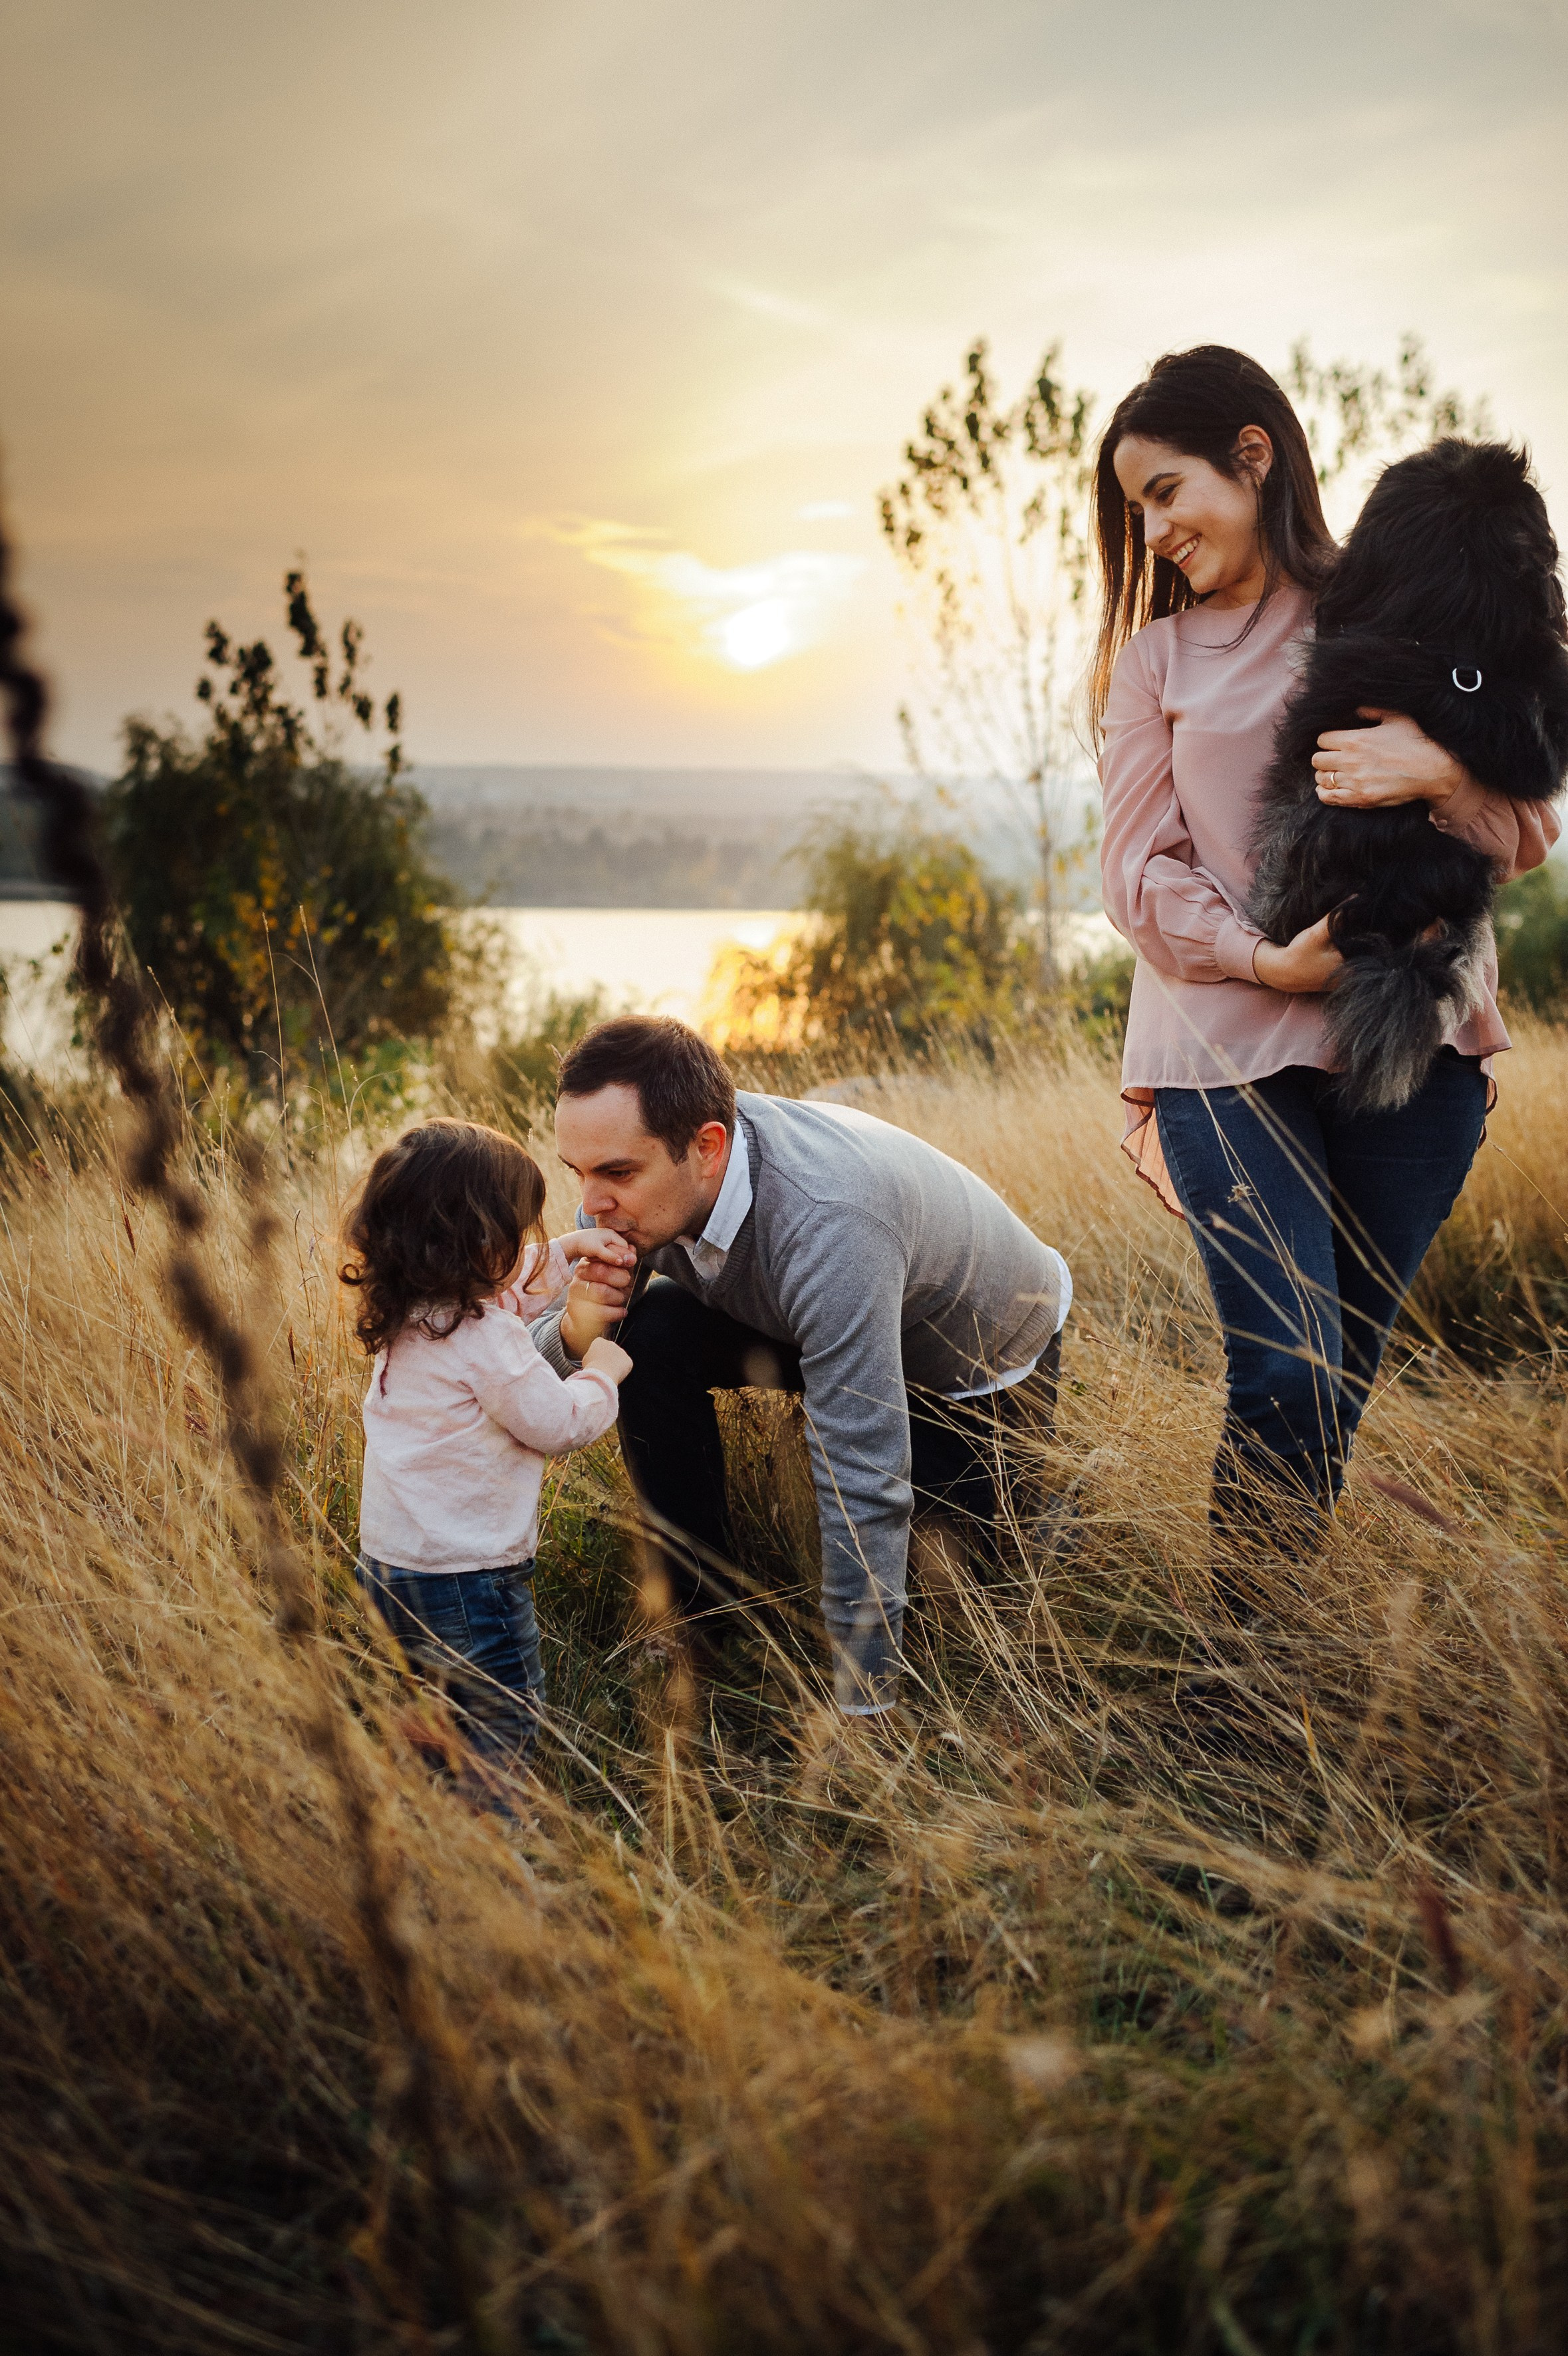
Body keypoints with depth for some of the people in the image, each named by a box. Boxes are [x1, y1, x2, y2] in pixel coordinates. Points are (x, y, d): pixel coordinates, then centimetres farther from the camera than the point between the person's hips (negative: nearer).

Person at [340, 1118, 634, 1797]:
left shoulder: (409, 1312, 4)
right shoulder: (484, 1337, -25)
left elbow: (507, 1290, 24)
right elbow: (558, 1423, -16)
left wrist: (567, 1253, 19)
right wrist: (603, 1372, 0)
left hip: (389, 1558, 9)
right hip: (464, 1577, -9)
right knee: (505, 1720, 7)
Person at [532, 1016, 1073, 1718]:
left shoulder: (827, 1222, -45)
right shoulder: (636, 1169, -23)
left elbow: (862, 1486, -42)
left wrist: (861, 1707, -38)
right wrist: (575, 1332, -37)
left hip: (991, 1363, -5)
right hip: (804, 1322, 5)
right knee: (650, 1331, -21)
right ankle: (699, 1602, -2)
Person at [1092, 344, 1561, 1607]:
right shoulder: (1158, 655, 10)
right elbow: (1139, 867, 5)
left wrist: (1440, 770, -15)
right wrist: (1263, 960, -13)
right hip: (1230, 1047, -1)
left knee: (1349, 1377, 6)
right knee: (1288, 1377, -11)